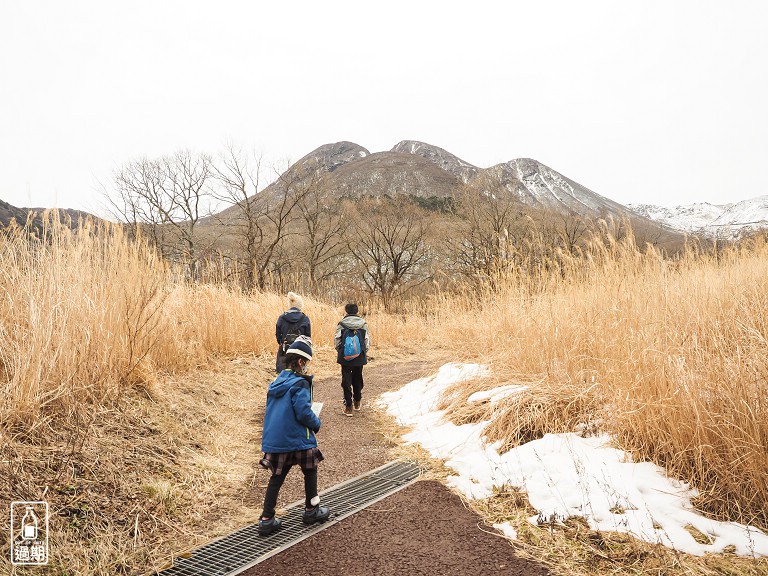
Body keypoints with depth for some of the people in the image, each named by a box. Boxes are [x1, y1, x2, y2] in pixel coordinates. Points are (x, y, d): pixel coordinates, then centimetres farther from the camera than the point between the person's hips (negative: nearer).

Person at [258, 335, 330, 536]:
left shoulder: (277, 382, 7)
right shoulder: (299, 384, -17)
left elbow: (273, 411, 14)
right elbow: (304, 413, -21)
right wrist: (316, 424, -1)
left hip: (274, 440, 6)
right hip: (297, 439, -6)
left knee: (276, 478, 14)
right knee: (310, 471, 17)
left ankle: (266, 520, 13)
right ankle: (311, 510, 29)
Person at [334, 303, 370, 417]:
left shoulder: (341, 324, -7)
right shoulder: (363, 324, -3)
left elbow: (337, 341, -3)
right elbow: (367, 341, 0)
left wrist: (339, 351, 16)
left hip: (345, 356, -2)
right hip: (360, 357, 2)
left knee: (346, 380, 6)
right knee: (357, 379, 19)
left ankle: (348, 406, 7)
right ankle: (357, 402, 32)